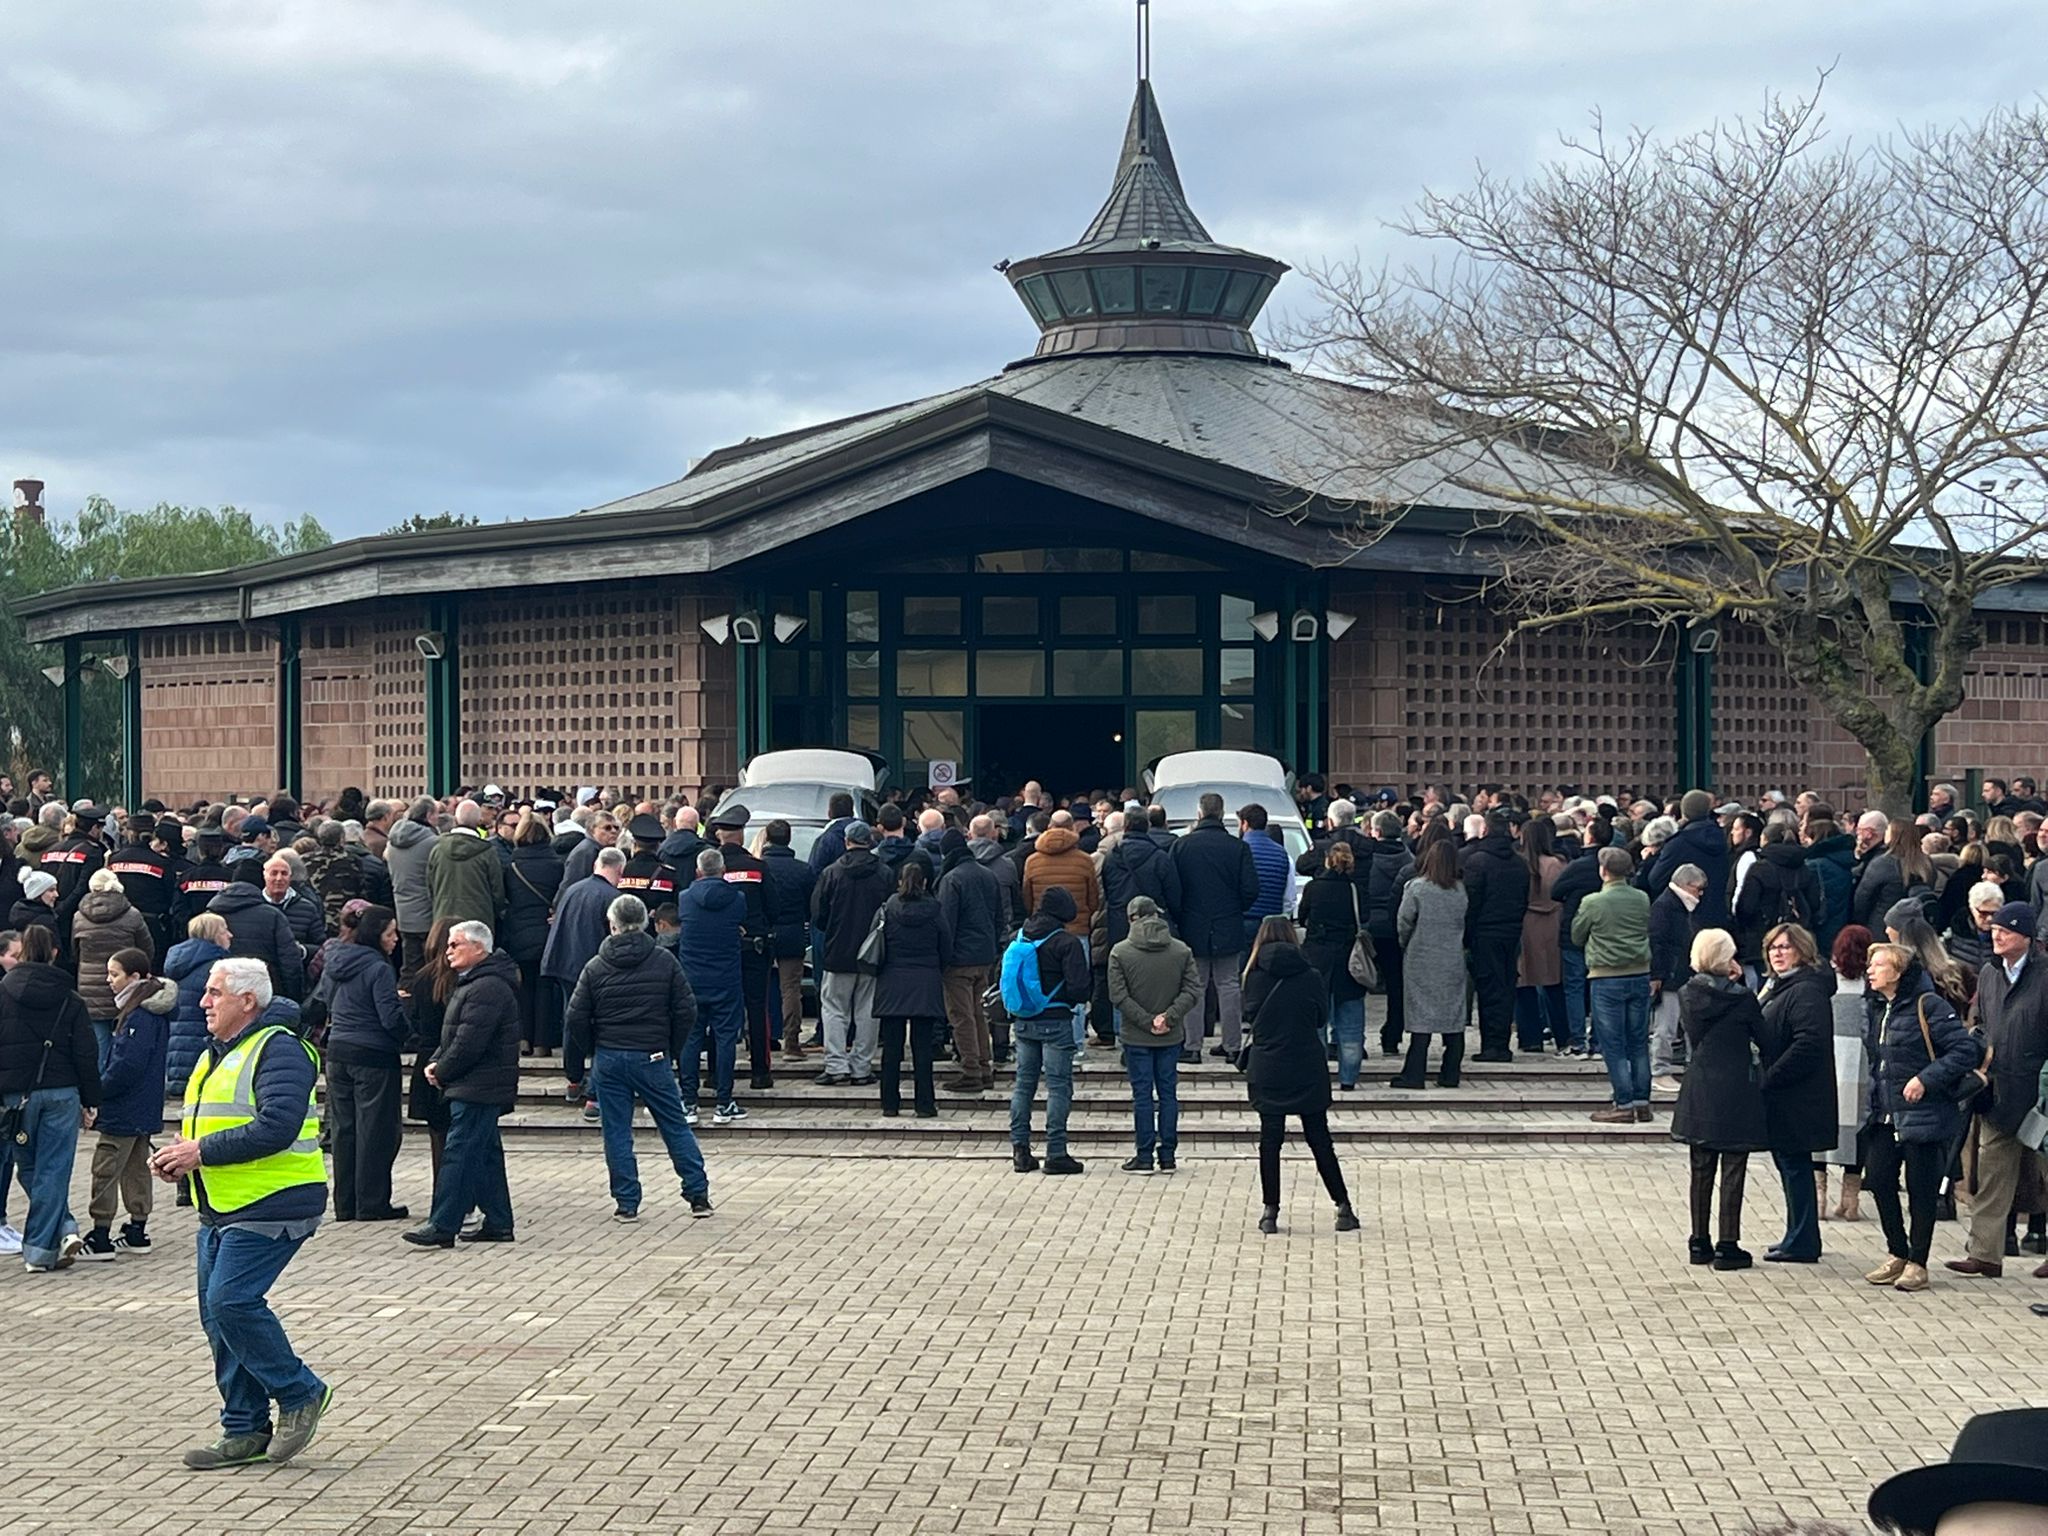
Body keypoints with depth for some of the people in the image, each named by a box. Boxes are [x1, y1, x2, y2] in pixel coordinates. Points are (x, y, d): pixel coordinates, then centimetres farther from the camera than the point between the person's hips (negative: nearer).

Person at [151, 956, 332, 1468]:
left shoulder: (277, 1051, -12)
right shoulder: (215, 1056, 19)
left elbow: (277, 1128, -24)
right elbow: (201, 1128, 28)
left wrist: (202, 1152, -20)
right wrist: (177, 1157, 5)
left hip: (270, 1208, -10)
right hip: (221, 1211, 10)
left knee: (231, 1301, -18)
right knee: (217, 1314, 8)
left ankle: (300, 1393, -1)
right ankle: (245, 1431, 15)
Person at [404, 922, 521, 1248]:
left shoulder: (487, 989, -19)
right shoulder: (472, 983, 18)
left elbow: (468, 1043, -23)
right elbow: (454, 1035, 23)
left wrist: (442, 1073, -10)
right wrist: (437, 1062, 6)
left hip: (477, 1088, -11)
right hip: (477, 1088, 11)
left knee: (459, 1152, -10)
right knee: (484, 1152, 13)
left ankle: (443, 1225, -11)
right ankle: (498, 1223, 18)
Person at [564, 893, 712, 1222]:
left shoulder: (596, 966, -2)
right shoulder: (664, 961, -3)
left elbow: (576, 1017, -3)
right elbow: (686, 1010, -3)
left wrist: (594, 1052, 11)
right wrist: (674, 1052, 8)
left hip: (609, 1059, 0)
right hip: (653, 1057, 0)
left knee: (616, 1133, 6)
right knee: (675, 1126, 9)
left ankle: (626, 1203, 5)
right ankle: (698, 1195, 8)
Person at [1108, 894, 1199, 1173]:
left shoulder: (1120, 953, -8)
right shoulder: (1181, 951, 0)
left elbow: (1119, 996, -12)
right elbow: (1193, 991, -6)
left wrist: (1147, 1021, -10)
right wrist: (1169, 1017, -11)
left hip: (1136, 1037, -2)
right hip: (1171, 1037, 2)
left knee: (1142, 1095, 3)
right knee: (1168, 1093, 9)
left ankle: (1145, 1156, 6)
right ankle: (1167, 1155, 11)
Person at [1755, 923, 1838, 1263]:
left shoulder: (1807, 992, -17)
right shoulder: (1777, 987, 16)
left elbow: (1808, 1044, -26)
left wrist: (1770, 1078, -22)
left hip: (1797, 1099, -10)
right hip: (1779, 1098, 10)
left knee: (1795, 1166, -4)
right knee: (1790, 1166, 16)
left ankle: (1801, 1243, 2)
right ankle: (1799, 1237, 24)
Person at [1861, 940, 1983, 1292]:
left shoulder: (1929, 1006, -13)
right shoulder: (1878, 1009, 11)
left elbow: (1965, 1050, -17)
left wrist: (1926, 1079, -22)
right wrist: (1875, 1094, 13)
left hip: (1924, 1115, -8)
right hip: (1886, 1116, 8)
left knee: (1921, 1190, 0)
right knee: (1878, 1180, 6)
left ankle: (1917, 1263, 10)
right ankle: (1898, 1255, 21)